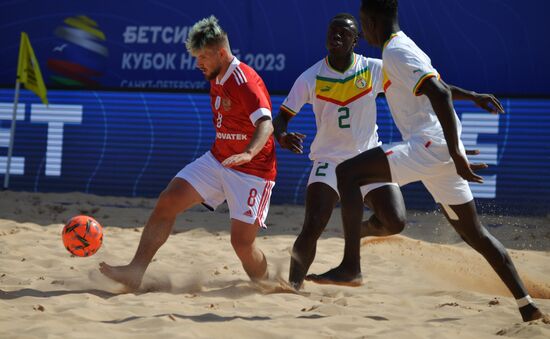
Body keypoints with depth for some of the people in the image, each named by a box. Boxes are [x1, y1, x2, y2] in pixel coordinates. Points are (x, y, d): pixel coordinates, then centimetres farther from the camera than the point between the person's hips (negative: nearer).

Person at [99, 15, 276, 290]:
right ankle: (135, 272, -10)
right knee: (167, 201, -8)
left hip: (252, 171, -8)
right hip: (217, 160, 8)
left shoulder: (245, 81, -21)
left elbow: (266, 123, -36)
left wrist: (249, 153, -54)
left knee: (242, 242, -9)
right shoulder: (216, 79, 8)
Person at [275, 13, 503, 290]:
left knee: (395, 222, -13)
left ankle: (359, 231, 21)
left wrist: (471, 96, -8)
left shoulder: (374, 70, -5)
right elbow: (281, 117, -5)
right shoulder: (310, 78, -7)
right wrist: (282, 137, -30)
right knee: (312, 228, -20)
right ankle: (292, 287, -10)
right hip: (329, 160, -2)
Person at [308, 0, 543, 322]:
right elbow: (441, 91, 33)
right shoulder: (402, 48, 21)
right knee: (474, 232, 15)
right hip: (436, 148, 10)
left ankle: (351, 265, -20)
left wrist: (456, 155, -26)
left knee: (347, 173, -15)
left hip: (430, 143, -10)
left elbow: (441, 94, -22)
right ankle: (527, 305, 16)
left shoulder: (397, 51, -10)